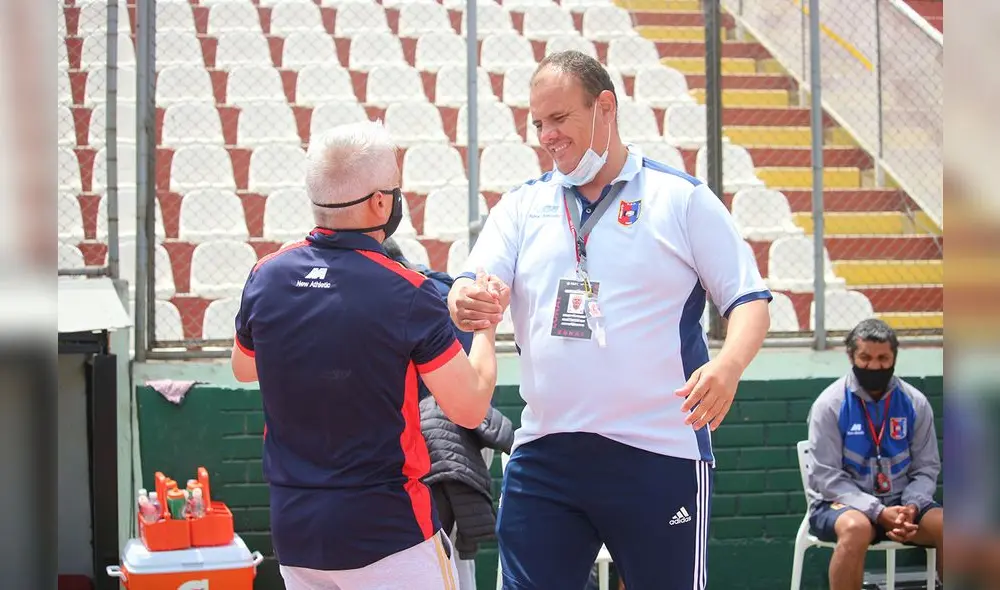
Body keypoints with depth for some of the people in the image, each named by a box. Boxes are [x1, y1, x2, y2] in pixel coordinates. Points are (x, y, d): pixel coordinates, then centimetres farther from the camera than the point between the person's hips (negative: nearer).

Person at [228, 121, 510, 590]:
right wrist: (486, 325, 5)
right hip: (386, 533, -5)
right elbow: (471, 407, -9)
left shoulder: (265, 277, -2)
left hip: (292, 533, 5)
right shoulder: (407, 294, -16)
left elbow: (243, 368, 18)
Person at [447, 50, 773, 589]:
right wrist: (464, 304, -23)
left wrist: (728, 365, -21)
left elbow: (749, 300, 0)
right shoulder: (521, 207, 12)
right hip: (543, 458, 3)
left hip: (659, 456, -3)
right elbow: (477, 291, 2)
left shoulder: (683, 198, 2)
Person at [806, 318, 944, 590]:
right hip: (842, 501, -3)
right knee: (856, 527, -38)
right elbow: (827, 476, -11)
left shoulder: (915, 403, 3)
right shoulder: (830, 404, -7)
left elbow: (926, 468, 5)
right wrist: (878, 513, -22)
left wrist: (912, 506, -17)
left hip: (900, 502, 3)